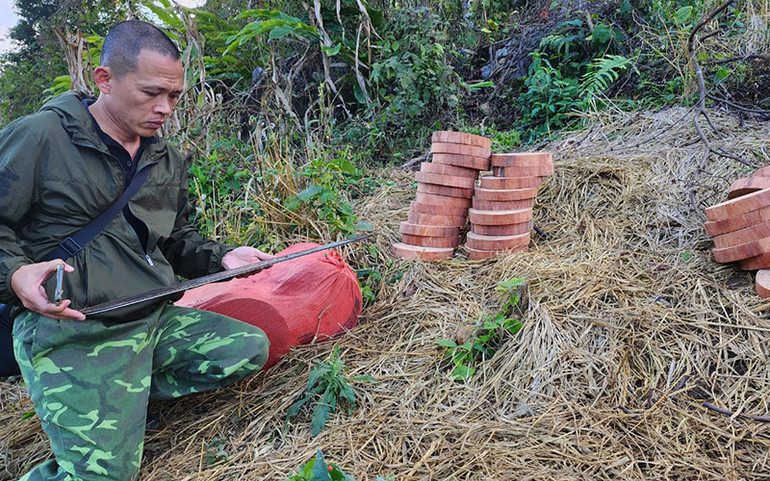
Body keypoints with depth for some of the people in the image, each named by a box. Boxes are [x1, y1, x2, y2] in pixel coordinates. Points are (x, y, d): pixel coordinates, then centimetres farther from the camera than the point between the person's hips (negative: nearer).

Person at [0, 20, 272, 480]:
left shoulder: (167, 159, 13)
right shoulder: (40, 137, -7)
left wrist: (221, 258, 2)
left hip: (156, 319, 7)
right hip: (71, 331, -7)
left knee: (250, 347, -3)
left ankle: (127, 396, 1)